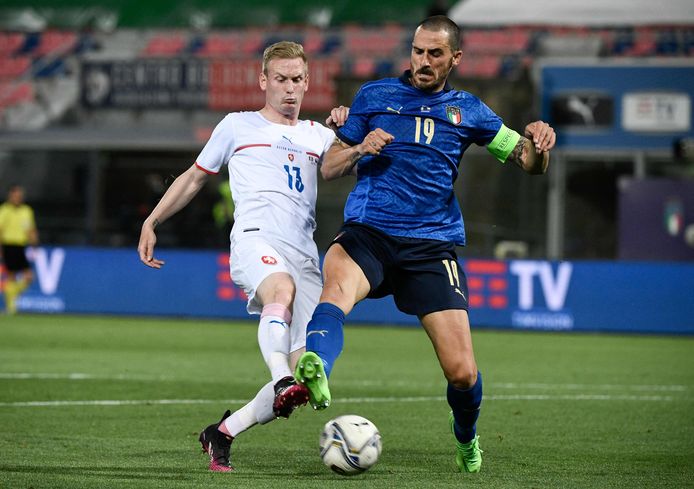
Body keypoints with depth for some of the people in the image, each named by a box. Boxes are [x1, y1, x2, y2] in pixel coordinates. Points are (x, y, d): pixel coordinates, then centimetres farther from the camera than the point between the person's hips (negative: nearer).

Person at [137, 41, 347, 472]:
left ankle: (223, 433, 7)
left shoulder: (317, 134, 26)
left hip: (304, 255, 4)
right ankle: (282, 384, -59)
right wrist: (151, 222, 24)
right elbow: (196, 176, 28)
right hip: (255, 239, -4)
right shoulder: (238, 126, 20)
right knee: (282, 288, -41)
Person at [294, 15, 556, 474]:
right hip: (368, 232, -1)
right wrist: (360, 149, -8)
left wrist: (538, 142, -8)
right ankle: (316, 374, -65)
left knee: (462, 372, -6)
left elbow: (530, 162, 16)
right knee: (337, 284, -38)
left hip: (432, 244, 1)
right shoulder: (374, 96, 12)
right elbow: (329, 168, 14)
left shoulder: (467, 110, 15)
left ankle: (466, 440, 26)